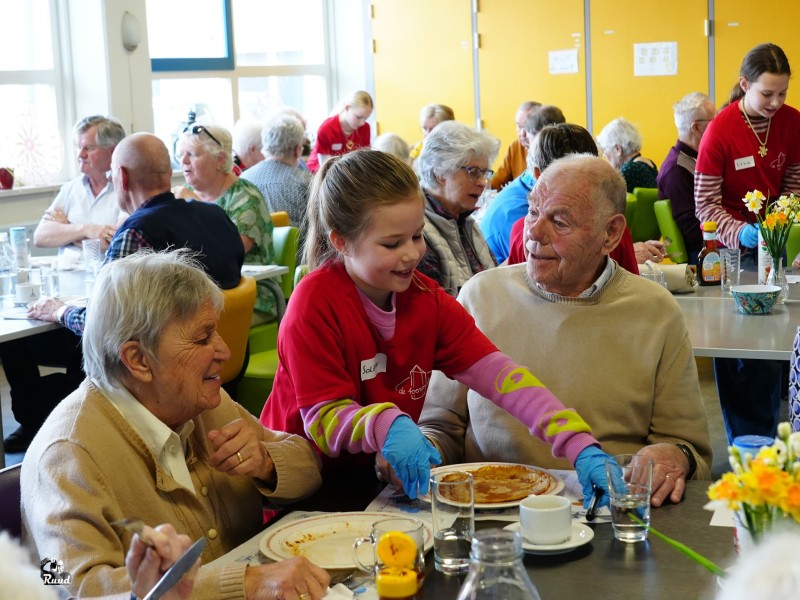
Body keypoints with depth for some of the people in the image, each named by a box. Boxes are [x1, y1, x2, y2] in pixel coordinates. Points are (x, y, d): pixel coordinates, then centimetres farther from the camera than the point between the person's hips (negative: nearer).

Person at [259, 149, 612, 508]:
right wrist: (386, 425, -38)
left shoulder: (427, 300, -1)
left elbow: (500, 375, -11)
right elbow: (324, 418, -18)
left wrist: (580, 446, -23)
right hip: (304, 491, -3)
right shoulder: (314, 305, -17)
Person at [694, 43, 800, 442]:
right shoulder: (720, 131, -16)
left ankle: (765, 438, 20)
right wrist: (741, 233, -31)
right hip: (730, 250, -4)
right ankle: (744, 441, 13)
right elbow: (705, 205, -16)